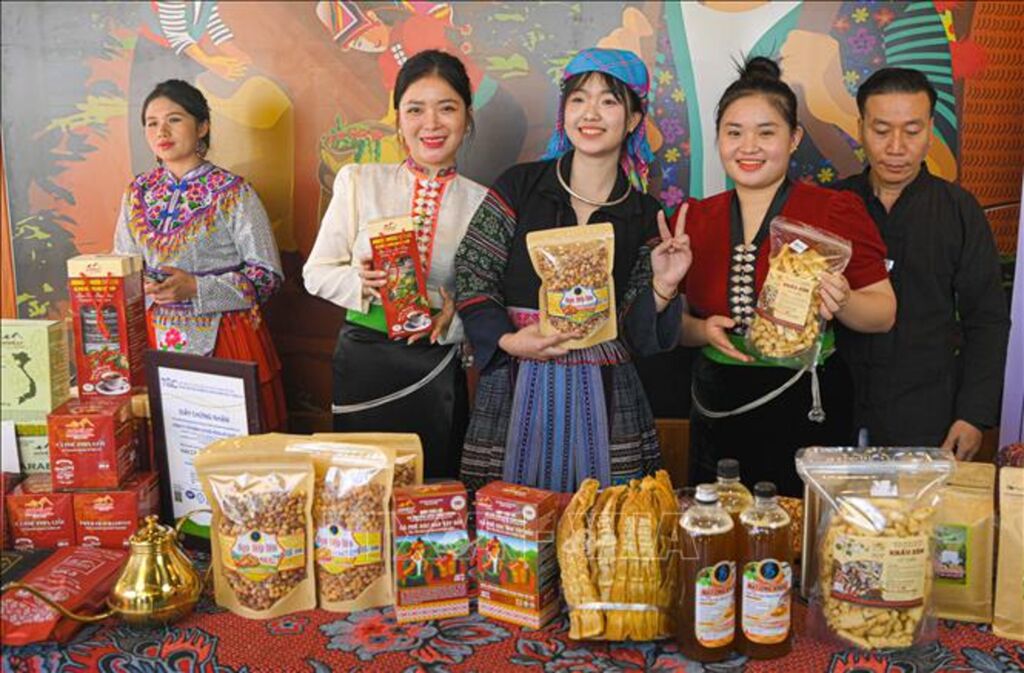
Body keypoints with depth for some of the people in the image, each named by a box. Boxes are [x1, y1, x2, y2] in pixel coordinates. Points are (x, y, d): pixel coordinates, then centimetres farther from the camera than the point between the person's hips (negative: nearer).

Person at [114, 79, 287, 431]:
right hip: (155, 338, 4)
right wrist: (141, 287, -7)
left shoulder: (232, 191, -6)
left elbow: (268, 274, -8)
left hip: (223, 338, -4)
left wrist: (195, 288, -18)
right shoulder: (137, 193, 9)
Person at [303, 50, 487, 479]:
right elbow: (316, 272, 3)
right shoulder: (360, 182, 0)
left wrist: (453, 315, -17)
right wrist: (362, 284, -17)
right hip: (363, 362, 0)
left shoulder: (481, 202, 0)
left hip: (437, 372, 0)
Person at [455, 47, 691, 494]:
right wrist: (507, 339, -13)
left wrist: (663, 287, -12)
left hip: (603, 398, 1)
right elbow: (470, 274, 0)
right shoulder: (519, 186, 1)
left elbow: (635, 332, 5)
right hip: (516, 392, -1)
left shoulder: (645, 215, 5)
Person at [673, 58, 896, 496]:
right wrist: (704, 331, -10)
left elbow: (885, 313, -4)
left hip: (805, 411, -3)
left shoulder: (836, 212, -5)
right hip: (717, 414, 3)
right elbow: (672, 320, 9)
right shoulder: (693, 220, 4)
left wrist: (842, 303, -22)